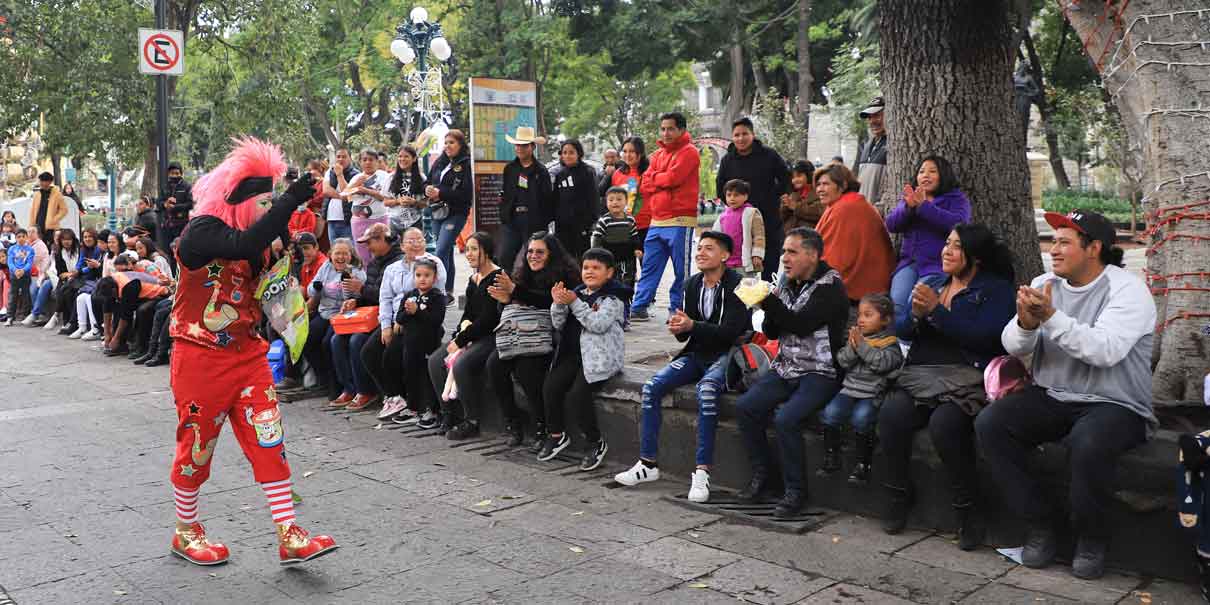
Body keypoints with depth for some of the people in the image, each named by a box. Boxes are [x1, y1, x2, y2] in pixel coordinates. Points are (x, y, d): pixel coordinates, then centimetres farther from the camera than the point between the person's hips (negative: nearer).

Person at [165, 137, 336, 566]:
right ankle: (186, 533, 28)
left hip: (248, 353, 7)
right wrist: (289, 203, -37)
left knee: (268, 440, 0)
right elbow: (243, 246, -37)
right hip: (201, 358, -6)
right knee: (197, 444, 7)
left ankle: (289, 538, 1)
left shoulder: (249, 231, 8)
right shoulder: (201, 232, -16)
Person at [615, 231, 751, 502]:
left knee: (706, 390, -37)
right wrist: (679, 329, -12)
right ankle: (648, 463, -5)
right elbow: (686, 332, 12)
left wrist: (692, 326, -28)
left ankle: (702, 471, -31)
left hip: (725, 355, -7)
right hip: (697, 354, 7)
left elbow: (730, 332, -19)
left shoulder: (736, 286, -11)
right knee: (652, 387, -13)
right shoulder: (692, 285, 9)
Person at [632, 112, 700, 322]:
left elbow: (673, 177, -16)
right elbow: (645, 185, 10)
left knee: (681, 270, 0)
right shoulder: (658, 154, 18)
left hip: (680, 221, -6)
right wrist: (664, 181, -7)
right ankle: (639, 307, 8)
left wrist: (655, 177, 2)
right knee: (649, 267, 6)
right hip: (656, 221, 7)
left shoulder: (688, 152, -3)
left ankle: (676, 309, 7)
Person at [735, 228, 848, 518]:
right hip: (787, 367, 7)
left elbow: (801, 325, -20)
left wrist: (769, 301, -22)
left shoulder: (831, 286, -10)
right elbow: (772, 333, 14)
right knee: (745, 406, -10)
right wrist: (768, 311, -6)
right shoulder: (788, 284, 12)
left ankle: (796, 491, -10)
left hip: (820, 371, -7)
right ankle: (762, 475, 4)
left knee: (786, 418, -27)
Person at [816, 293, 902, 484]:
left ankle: (863, 463, -13)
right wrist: (852, 347, -13)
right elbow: (842, 361, 4)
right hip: (850, 388, 4)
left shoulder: (890, 343, 0)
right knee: (830, 412, -19)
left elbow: (882, 363, -19)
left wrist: (862, 345, -17)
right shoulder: (855, 336, 14)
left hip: (873, 393, -4)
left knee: (860, 417, -30)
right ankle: (831, 456, -2)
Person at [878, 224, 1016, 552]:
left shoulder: (995, 289, 6)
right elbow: (900, 330, 15)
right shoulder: (931, 283, 23)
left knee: (944, 423, -33)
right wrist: (916, 315, -6)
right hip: (920, 373, 5)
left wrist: (937, 310, -14)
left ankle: (967, 509, -12)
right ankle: (899, 495, -5)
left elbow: (982, 336, -12)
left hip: (967, 375, -4)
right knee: (891, 413, -25)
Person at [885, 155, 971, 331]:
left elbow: (958, 223, -15)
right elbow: (891, 225, 6)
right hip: (909, 262, 4)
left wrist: (924, 205, -19)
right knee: (896, 302, -22)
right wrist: (908, 206, -14)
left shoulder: (957, 199, 7)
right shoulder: (909, 197, 20)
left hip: (938, 264, -4)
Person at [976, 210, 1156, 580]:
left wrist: (1051, 316, -32)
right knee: (990, 425, -19)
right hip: (1051, 398, 5)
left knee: (1089, 445, -37)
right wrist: (1026, 323, -25)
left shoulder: (1127, 289, -9)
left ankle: (1092, 538, -7)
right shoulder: (1045, 284, 6)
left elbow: (1105, 350, -26)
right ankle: (1040, 524, -4)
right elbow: (1014, 347, -2)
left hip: (1116, 405, -5)